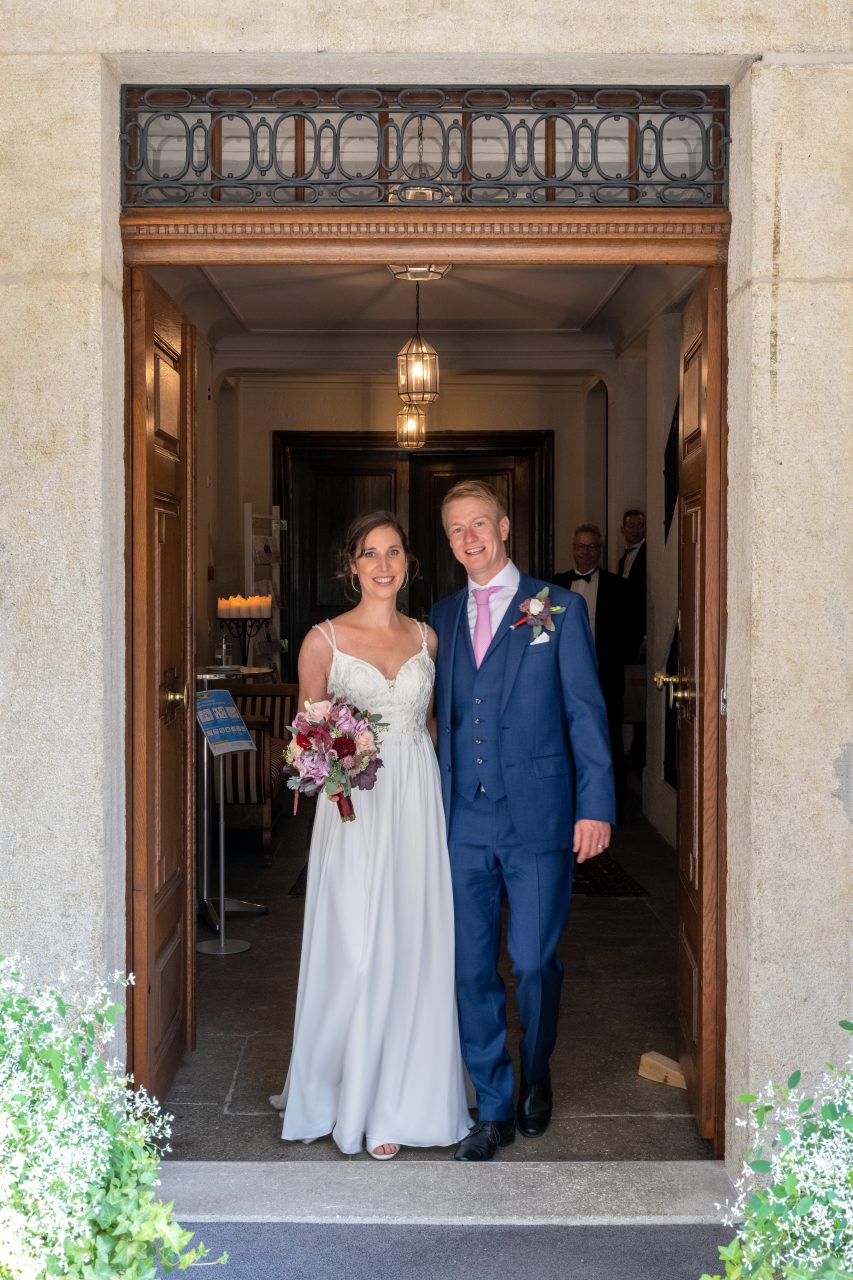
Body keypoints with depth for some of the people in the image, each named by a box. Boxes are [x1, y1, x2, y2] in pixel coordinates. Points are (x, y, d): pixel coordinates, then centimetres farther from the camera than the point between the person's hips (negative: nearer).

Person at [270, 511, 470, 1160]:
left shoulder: (426, 637, 10)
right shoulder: (325, 640, 0)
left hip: (418, 805, 3)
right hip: (354, 805, -3)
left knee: (416, 951, 5)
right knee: (355, 953, -3)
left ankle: (402, 1099, 20)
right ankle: (350, 1099, 15)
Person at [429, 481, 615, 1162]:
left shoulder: (559, 607, 0)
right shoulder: (443, 615, 12)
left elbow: (586, 711, -2)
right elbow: (444, 715, 13)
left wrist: (595, 805, -9)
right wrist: (437, 802, 6)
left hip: (538, 815, -3)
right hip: (464, 819, 4)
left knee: (534, 961, 1)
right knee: (472, 967, 6)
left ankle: (536, 1076, 30)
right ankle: (493, 1108, 22)